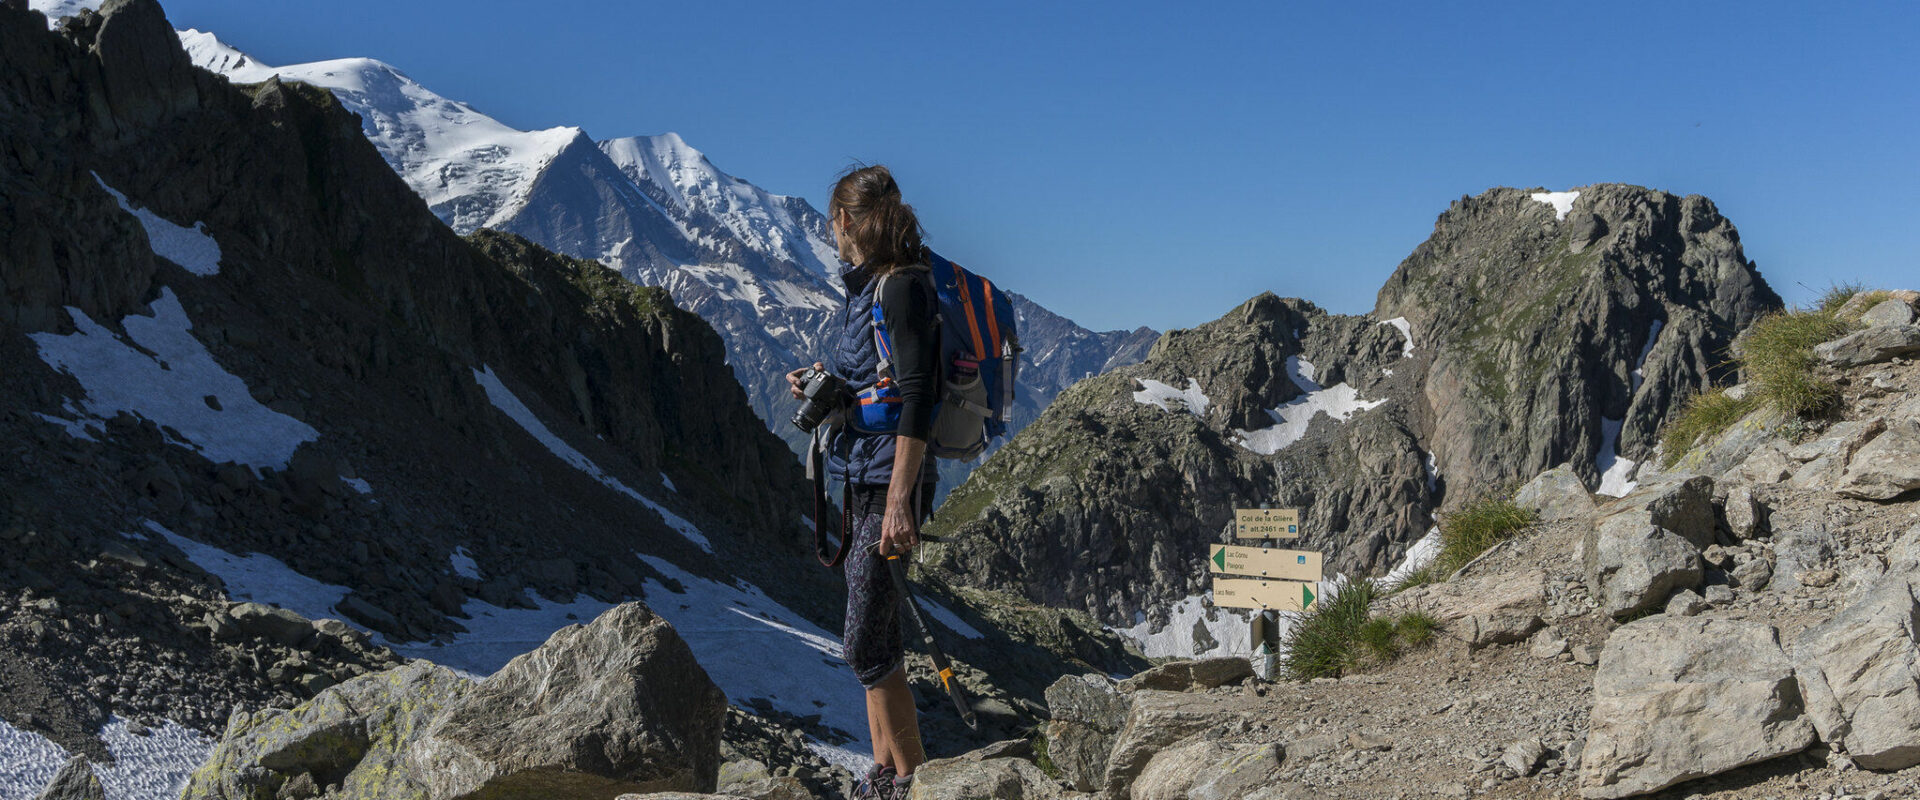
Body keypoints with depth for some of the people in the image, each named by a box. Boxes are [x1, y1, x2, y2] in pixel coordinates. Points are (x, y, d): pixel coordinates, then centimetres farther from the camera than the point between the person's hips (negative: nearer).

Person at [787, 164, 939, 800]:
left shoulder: (903, 287, -14)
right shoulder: (866, 287, 15)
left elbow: (917, 398, -21)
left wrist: (898, 502, -25)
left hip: (890, 479, -10)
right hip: (859, 478, 10)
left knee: (867, 641, -8)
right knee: (872, 636, 13)